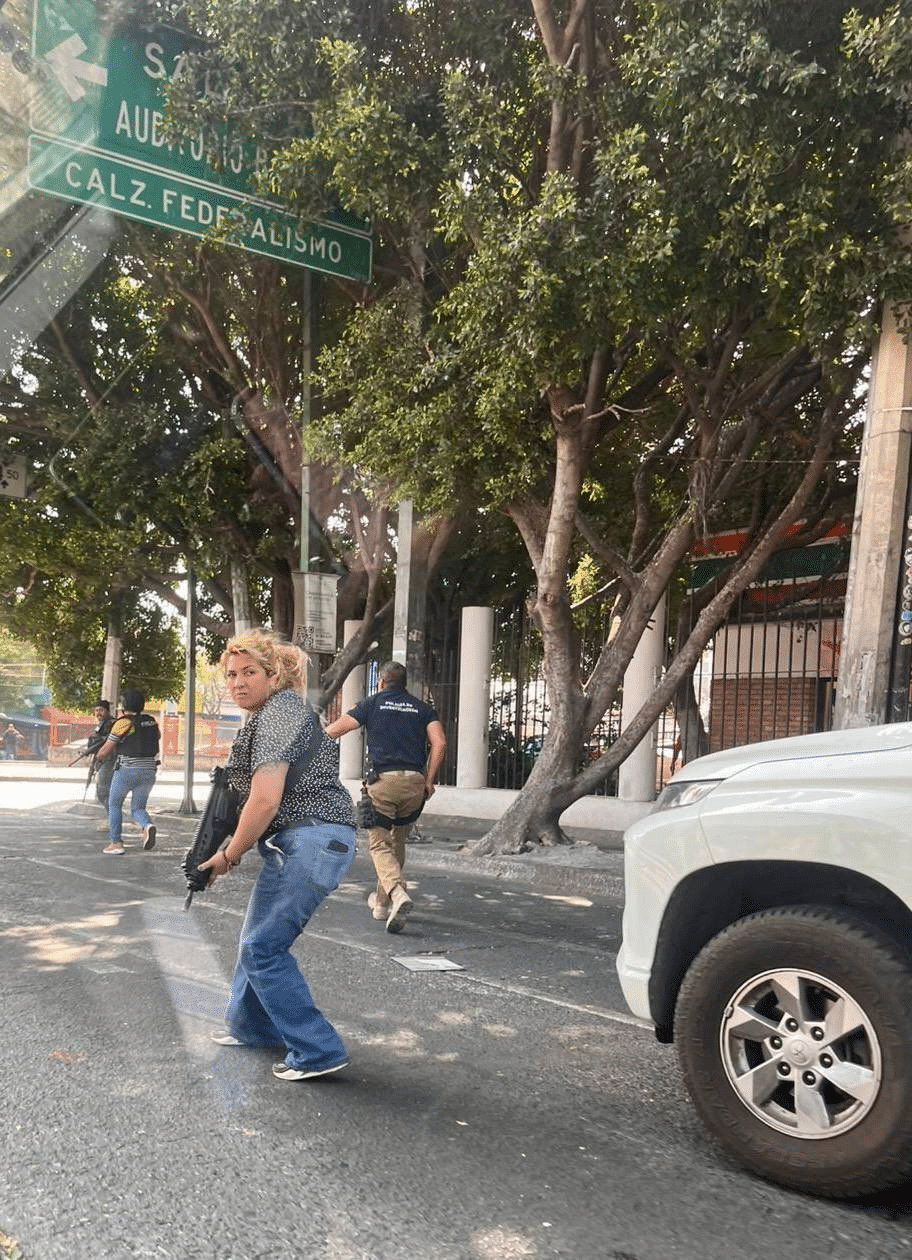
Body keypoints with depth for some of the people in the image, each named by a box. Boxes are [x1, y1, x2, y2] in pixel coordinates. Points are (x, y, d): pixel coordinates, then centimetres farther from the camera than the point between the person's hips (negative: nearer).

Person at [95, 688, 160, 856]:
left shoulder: (123, 723, -8)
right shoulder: (152, 721, 9)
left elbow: (105, 750, -3)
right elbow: (157, 745, 20)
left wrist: (100, 757, 18)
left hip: (126, 770, -5)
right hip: (149, 771, 5)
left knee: (114, 804, 16)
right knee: (138, 808, 13)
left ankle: (115, 843, 13)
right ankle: (147, 825, -18)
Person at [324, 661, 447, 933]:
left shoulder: (373, 704, 10)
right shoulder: (422, 708, 16)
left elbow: (333, 731, 6)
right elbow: (439, 743, 0)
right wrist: (429, 781, 5)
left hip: (384, 780, -3)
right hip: (415, 781, 3)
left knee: (379, 843, 1)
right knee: (398, 842, 19)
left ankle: (397, 893, -24)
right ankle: (381, 902, 27)